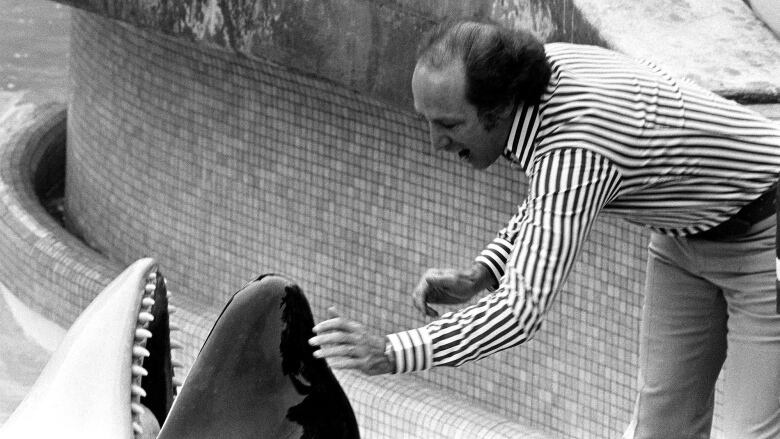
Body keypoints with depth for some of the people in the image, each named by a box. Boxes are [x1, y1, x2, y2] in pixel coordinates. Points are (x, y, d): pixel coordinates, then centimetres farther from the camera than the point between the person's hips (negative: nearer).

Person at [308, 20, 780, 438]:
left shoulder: (576, 150, -38)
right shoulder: (543, 65, -12)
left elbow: (523, 309, -39)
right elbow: (552, 201, 8)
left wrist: (389, 353, -42)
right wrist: (477, 277, -6)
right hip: (684, 235, 9)